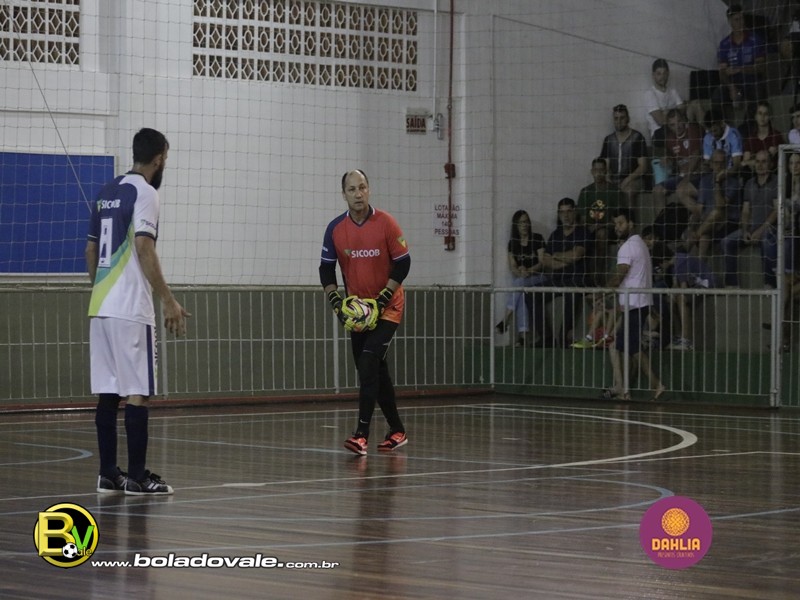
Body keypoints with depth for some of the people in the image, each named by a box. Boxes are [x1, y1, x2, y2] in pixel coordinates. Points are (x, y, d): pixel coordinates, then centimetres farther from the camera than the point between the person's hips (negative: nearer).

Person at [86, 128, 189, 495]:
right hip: (131, 309, -8)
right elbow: (144, 248, -19)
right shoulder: (144, 193, -9)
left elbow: (91, 250, 20)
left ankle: (108, 474, 10)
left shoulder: (107, 193, 16)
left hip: (100, 306, 8)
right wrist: (168, 301, -18)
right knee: (137, 393, -5)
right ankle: (137, 476, -5)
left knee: (108, 392, 9)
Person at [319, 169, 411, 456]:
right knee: (375, 370, 9)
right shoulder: (335, 228, -4)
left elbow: (403, 263, -10)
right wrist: (337, 303, -9)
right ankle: (397, 431, 23)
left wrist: (381, 300, -16)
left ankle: (362, 434, -23)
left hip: (387, 307, -5)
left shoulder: (385, 223, -14)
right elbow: (326, 269, 3)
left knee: (369, 364, -19)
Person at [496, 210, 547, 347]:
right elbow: (512, 267, 5)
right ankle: (524, 334, -40)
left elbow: (542, 262, -4)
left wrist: (528, 271, -21)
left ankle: (506, 320, -36)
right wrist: (519, 272, -18)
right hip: (520, 280, 3)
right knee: (521, 294, -31)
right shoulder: (513, 243, 13)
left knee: (519, 282, -34)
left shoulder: (537, 238, 2)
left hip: (538, 278, -3)